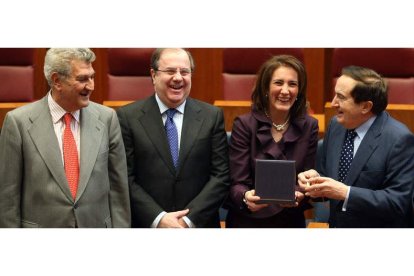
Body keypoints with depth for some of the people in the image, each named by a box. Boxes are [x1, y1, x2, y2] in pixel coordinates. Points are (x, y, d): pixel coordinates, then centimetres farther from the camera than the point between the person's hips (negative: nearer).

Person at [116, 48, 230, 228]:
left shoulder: (212, 116, -1)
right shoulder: (128, 117, -5)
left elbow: (221, 176, -5)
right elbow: (125, 179, -8)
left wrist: (189, 219, -14)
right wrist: (158, 218, -17)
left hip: (199, 225, 1)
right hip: (148, 225, -1)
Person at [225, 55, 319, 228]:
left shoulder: (309, 127, -3)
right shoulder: (244, 124, -10)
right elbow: (237, 184, -13)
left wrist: (300, 196, -26)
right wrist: (246, 197, -34)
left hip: (291, 222, 2)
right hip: (247, 221, -2)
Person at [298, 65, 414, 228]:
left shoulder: (399, 139, -15)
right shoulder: (336, 125, 3)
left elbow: (399, 202, -17)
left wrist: (346, 193, -22)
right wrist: (316, 178, -9)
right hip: (336, 224, 5)